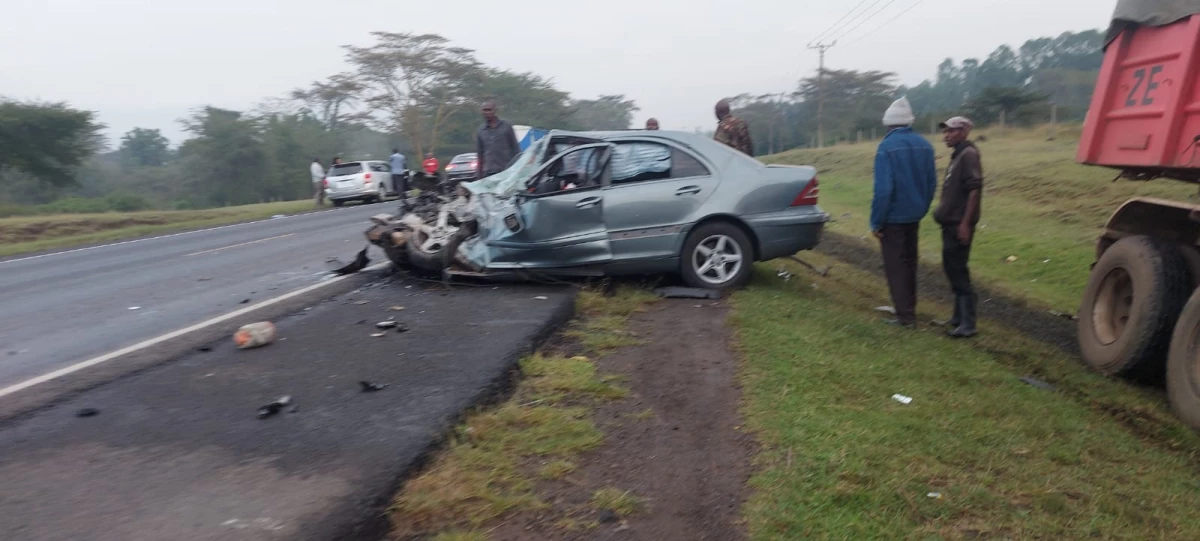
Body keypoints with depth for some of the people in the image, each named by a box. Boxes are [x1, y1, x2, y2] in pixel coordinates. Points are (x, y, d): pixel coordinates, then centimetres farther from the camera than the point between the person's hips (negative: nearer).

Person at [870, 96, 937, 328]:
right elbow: (932, 183, 8)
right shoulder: (924, 144, 3)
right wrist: (922, 209, 20)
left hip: (893, 217, -6)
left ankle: (905, 315, 4)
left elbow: (883, 188, -22)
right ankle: (908, 308, 29)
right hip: (914, 215, 7)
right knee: (909, 262, 19)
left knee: (895, 266, 2)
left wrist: (876, 221, -15)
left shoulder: (887, 146, -18)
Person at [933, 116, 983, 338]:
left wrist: (965, 223, -23)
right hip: (951, 223, 10)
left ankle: (967, 324, -2)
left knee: (957, 270, -7)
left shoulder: (969, 154, -13)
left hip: (959, 224, -10)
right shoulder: (958, 155, 15)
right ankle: (960, 317, 24)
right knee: (952, 268, 14)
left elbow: (975, 190, -20)